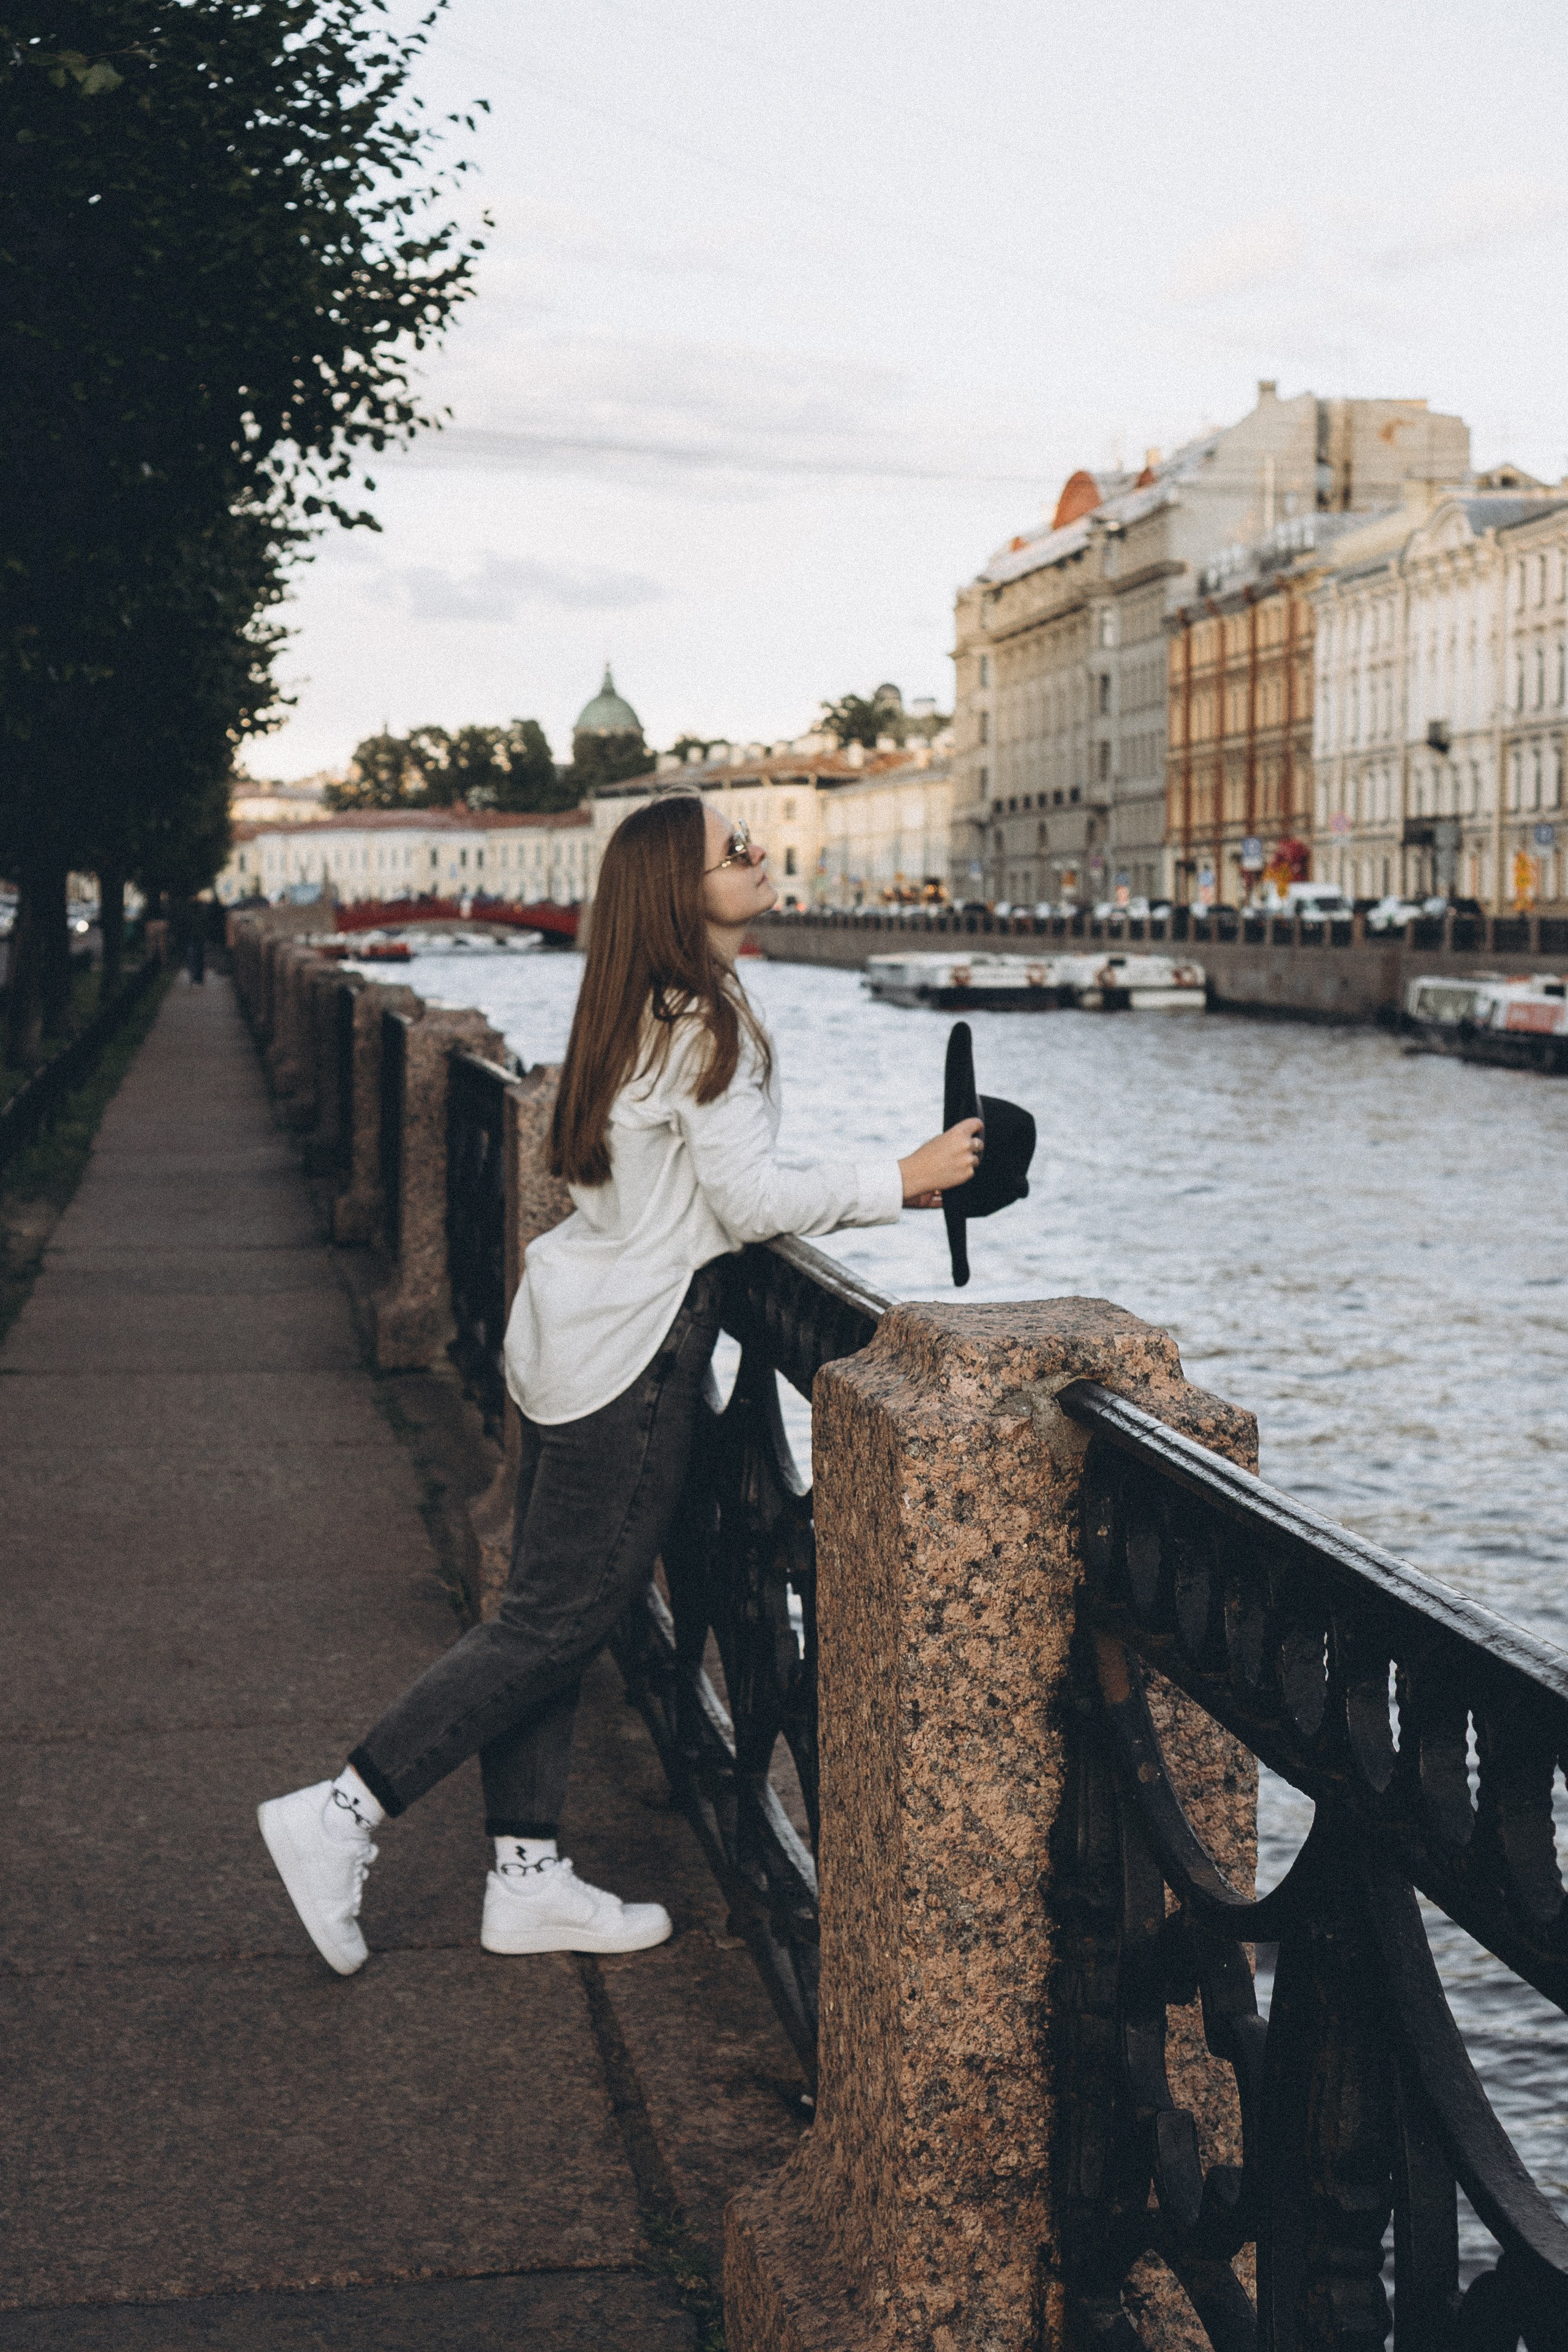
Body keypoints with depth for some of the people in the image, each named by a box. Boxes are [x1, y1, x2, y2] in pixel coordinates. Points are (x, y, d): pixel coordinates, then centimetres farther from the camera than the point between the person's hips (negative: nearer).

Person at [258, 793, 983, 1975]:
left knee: (551, 1613, 12)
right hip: (634, 1353, -10)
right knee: (558, 1623, 0)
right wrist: (904, 1179, -10)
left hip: (573, 1333, 10)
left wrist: (872, 1190, 13)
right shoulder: (709, 1024, -17)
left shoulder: (642, 1012, 11)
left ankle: (528, 1877, 20)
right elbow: (752, 1200, -18)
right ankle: (339, 1816, 3)